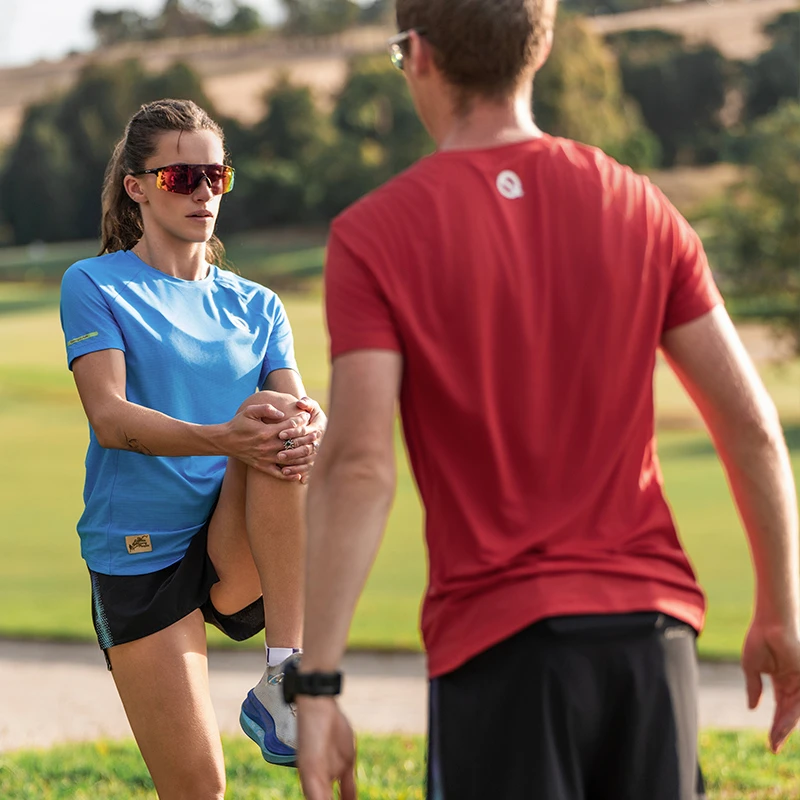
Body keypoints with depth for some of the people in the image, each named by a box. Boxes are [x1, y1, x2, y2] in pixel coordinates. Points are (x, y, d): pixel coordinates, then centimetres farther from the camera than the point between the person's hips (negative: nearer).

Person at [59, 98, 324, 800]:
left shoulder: (255, 306, 12)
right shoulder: (95, 286, 0)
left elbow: (302, 408, -1)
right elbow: (110, 417, -15)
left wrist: (309, 429, -27)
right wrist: (220, 439, -34)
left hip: (241, 549, 3)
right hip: (140, 553, -2)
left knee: (283, 431, -28)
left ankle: (286, 674, -30)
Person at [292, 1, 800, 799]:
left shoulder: (373, 235, -5)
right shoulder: (639, 209, 6)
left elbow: (358, 468, -13)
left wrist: (314, 686, -11)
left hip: (498, 642, -3)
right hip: (652, 621, 3)